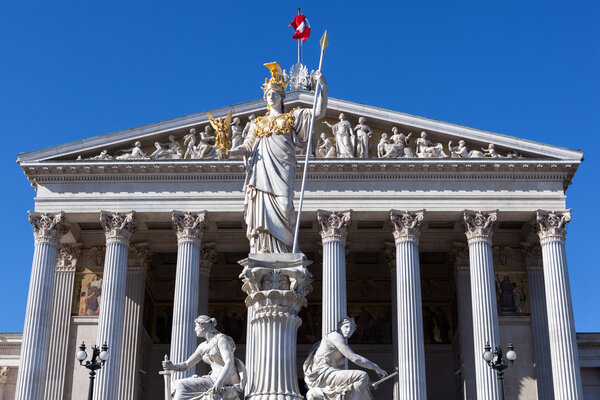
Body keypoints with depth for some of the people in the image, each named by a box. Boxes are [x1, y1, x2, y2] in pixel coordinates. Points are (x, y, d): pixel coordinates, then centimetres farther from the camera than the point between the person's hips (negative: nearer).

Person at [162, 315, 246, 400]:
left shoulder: (221, 340, -10)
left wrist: (220, 381, -38)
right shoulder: (203, 346, 15)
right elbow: (186, 365, 14)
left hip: (228, 385, -9)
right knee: (175, 385, 1)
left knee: (183, 386, -16)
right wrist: (173, 366, -7)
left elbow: (229, 363, -23)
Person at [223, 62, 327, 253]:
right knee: (261, 207, -11)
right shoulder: (258, 122, 26)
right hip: (261, 167, 3)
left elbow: (319, 113, 8)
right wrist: (229, 153, -2)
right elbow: (248, 144, 17)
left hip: (281, 167, -2)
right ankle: (263, 250, -15)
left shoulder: (292, 116, 18)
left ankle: (282, 250, -12)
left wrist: (323, 87, -3)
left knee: (282, 206, -17)